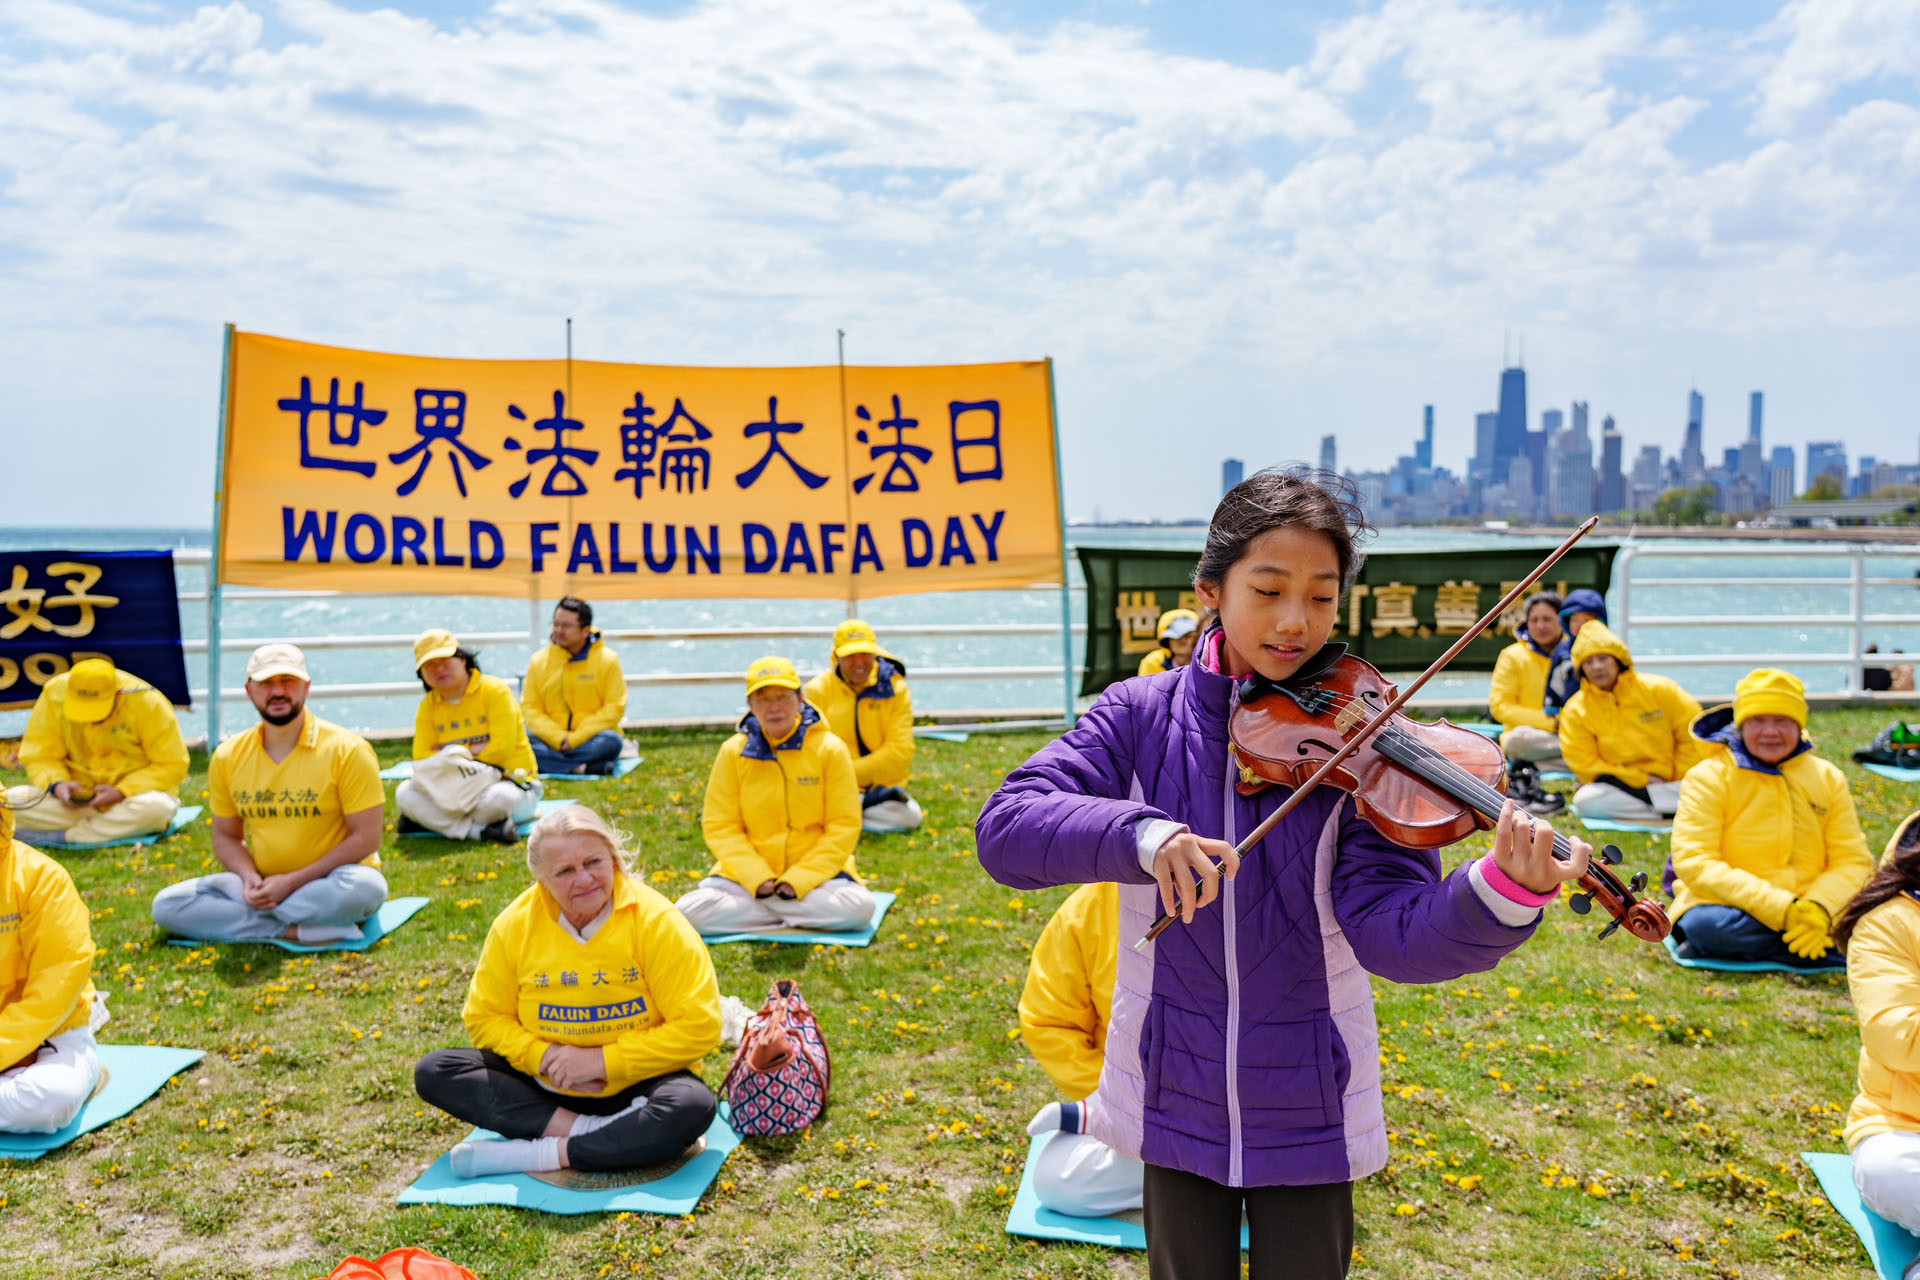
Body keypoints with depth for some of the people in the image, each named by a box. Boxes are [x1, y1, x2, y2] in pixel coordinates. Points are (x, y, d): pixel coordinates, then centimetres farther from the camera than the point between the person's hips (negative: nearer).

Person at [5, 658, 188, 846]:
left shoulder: (147, 702, -16)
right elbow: (39, 757, -1)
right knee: (10, 800, -21)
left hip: (132, 795, -2)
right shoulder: (53, 695, -8)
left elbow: (172, 766, -12)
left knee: (156, 808, -38)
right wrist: (57, 784, -22)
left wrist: (120, 792, -22)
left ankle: (64, 836, -19)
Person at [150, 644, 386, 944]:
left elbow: (366, 839, -12)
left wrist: (292, 881, -18)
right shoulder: (227, 757, 3)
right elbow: (226, 836, 12)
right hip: (264, 885, 5)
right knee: (167, 905, -15)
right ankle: (299, 931, -22)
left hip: (329, 881, -4)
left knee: (365, 886, -37)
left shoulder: (347, 750, -11)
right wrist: (250, 879, -10)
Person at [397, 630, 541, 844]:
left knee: (499, 798, -39)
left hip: (509, 780, -4)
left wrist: (454, 751, -7)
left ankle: (433, 820, -11)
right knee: (404, 794, -18)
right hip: (458, 788, 5)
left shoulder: (495, 690, -8)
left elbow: (501, 749, -14)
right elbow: (422, 759, -2)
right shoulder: (428, 706, 5)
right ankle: (480, 831, -26)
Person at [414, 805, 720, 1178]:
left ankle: (534, 1154, -26)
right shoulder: (515, 924, -7)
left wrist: (602, 1060, -20)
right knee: (433, 1071, -14)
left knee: (692, 1106, -34)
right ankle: (593, 1133, -24)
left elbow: (699, 1027, -17)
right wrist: (542, 1056, -16)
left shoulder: (656, 921, -15)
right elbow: (485, 1019, 3)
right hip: (543, 1088, 4)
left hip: (634, 1086, -3)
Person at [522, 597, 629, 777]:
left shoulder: (607, 659, 0)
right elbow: (530, 707, 2)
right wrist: (559, 738, -15)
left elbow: (615, 708, -6)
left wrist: (575, 738, -14)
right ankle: (583, 768, -34)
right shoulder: (539, 661, 6)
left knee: (611, 742, -34)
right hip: (551, 740, 2)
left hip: (590, 739, -2)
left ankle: (553, 761, -29)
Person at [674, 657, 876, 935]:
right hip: (746, 875, 1)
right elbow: (719, 827, -1)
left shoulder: (830, 748, -4)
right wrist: (758, 879, -15)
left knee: (859, 906, -30)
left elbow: (844, 827, -5)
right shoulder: (733, 752, 0)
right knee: (688, 911, -23)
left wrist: (798, 880, -15)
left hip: (815, 872, -1)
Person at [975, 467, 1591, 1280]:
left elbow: (1392, 931, -21)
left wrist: (1505, 893, -41)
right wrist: (1137, 832, -36)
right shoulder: (1140, 717, -8)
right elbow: (1003, 829, -19)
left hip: (1309, 1109, 0)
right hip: (1172, 1098, 1)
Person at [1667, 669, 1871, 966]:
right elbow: (1694, 863, -13)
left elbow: (1853, 861, 4)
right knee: (1707, 925, -37)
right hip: (1730, 906, -3)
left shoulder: (1829, 779, 10)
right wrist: (1780, 908, -22)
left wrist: (1820, 907, -18)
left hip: (1805, 912, 4)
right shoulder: (1707, 778, -3)